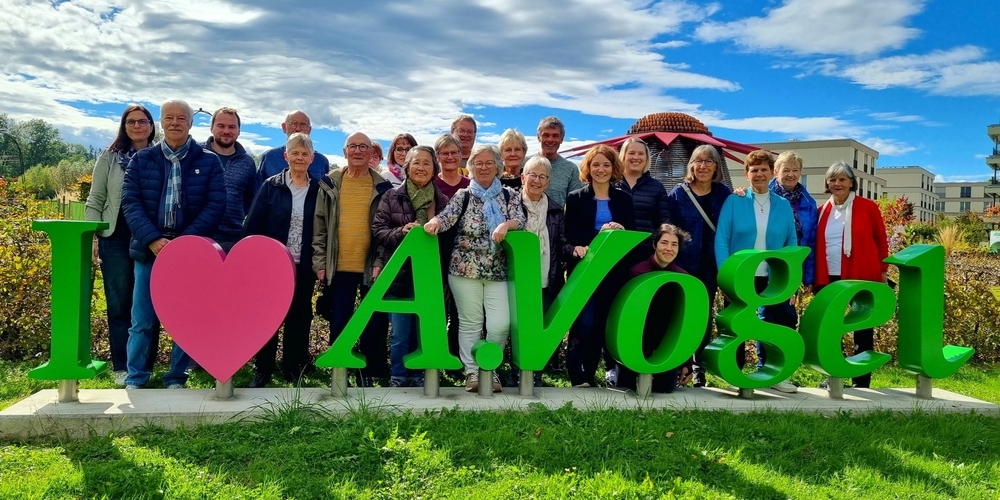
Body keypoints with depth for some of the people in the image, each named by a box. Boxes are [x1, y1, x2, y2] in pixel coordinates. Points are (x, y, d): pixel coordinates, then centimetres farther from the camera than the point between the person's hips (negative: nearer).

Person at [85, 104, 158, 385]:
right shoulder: (109, 157, 7)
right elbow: (95, 201, 7)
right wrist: (91, 239, -1)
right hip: (116, 240, 1)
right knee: (119, 304, 4)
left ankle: (145, 367, 11)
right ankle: (122, 368, 11)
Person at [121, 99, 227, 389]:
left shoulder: (209, 162, 5)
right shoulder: (141, 160, 9)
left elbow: (216, 206, -4)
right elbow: (130, 202, 1)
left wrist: (185, 240, -14)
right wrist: (153, 240, -14)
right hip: (149, 248, 1)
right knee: (142, 320, 4)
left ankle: (177, 378, 17)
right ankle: (135, 380, 16)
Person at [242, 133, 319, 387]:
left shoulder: (318, 190, 2)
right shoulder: (271, 186, -1)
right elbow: (253, 226, -2)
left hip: (304, 267, 1)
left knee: (299, 317, 9)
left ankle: (293, 368, 22)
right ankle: (262, 369, 18)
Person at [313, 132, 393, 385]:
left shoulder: (382, 186, 2)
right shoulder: (330, 183, 5)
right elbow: (319, 226, 5)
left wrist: (380, 262, -9)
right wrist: (320, 263, -1)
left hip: (371, 267, -1)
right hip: (339, 267, 1)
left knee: (374, 322, 5)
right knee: (339, 322, 8)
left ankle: (369, 372, 19)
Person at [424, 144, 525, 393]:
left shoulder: (509, 195, 8)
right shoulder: (463, 195, 5)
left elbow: (520, 220, -5)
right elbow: (446, 216, -10)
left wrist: (505, 225, -26)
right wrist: (434, 222, -33)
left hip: (498, 271, 1)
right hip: (465, 270, -1)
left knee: (500, 323, -5)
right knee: (470, 323, 4)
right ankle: (472, 372, 14)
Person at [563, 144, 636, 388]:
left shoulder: (624, 199, 12)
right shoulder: (576, 198, 4)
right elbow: (571, 235, -6)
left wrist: (620, 231, -14)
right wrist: (600, 233, -20)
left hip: (614, 271, 3)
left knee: (603, 323, 5)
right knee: (584, 323, -8)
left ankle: (589, 374, 15)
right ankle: (578, 376, 2)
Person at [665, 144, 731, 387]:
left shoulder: (724, 194, 3)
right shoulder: (678, 193, -3)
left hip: (710, 266, 2)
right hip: (683, 264, -2)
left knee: (704, 315, 9)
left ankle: (699, 366, 18)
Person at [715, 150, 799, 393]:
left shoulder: (784, 206, 6)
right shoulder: (734, 202, -2)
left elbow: (792, 244, 6)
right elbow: (721, 240, -7)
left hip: (774, 280, 2)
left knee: (781, 323, 5)